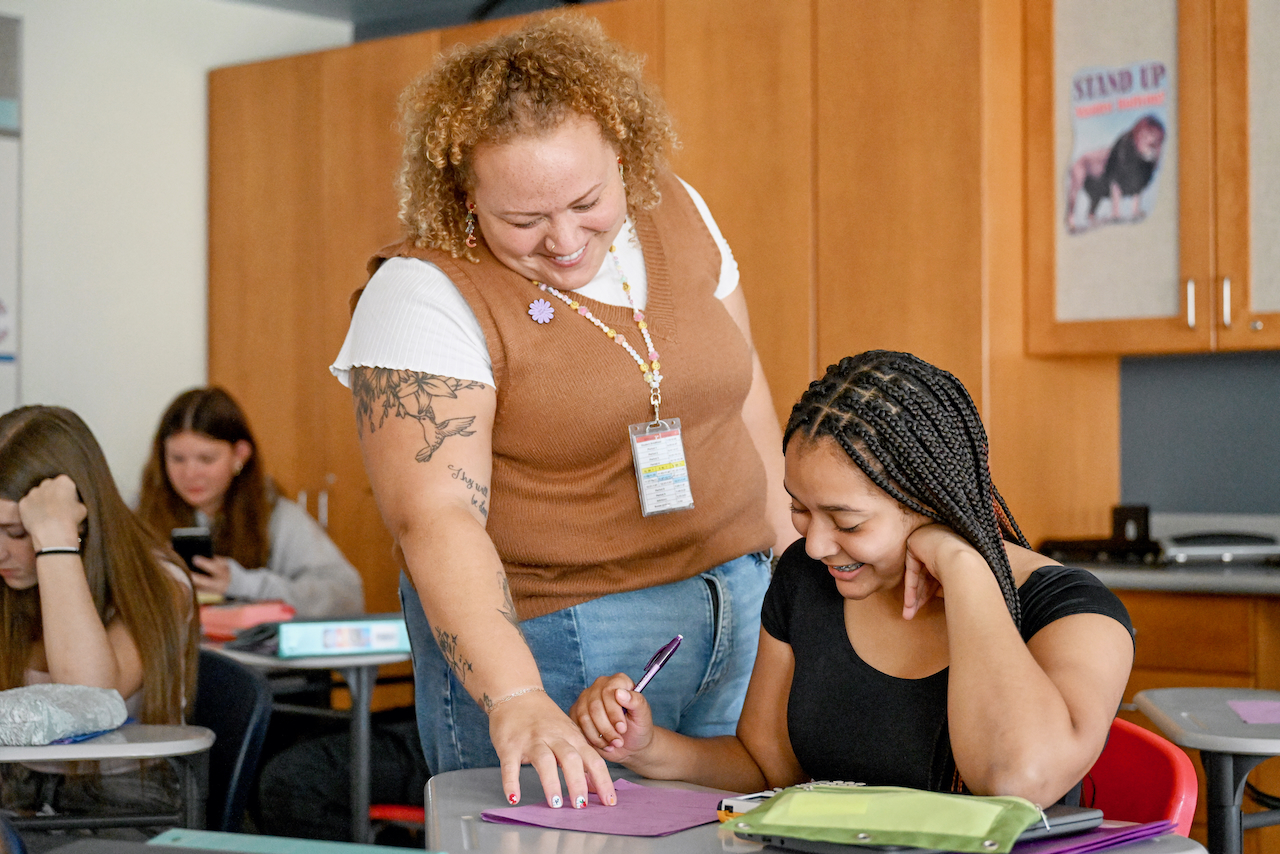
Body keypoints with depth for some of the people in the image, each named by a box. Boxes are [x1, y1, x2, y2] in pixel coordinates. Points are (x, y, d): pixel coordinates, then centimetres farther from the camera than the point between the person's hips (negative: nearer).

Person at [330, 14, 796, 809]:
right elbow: (435, 517, -25)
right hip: (550, 645, -5)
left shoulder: (677, 214, 2)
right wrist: (515, 700, -37)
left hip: (737, 609, 5)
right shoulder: (425, 294, -16)